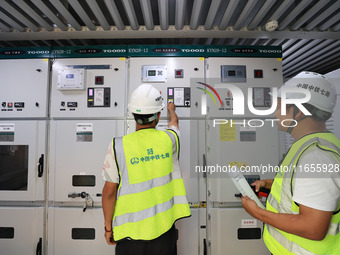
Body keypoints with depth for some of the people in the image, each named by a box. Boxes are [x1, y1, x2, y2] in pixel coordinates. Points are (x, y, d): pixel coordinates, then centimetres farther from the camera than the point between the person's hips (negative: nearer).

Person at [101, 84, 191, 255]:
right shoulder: (169, 139, -8)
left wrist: (108, 226, 4)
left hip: (131, 230, -1)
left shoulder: (118, 146, -15)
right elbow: (174, 122, 16)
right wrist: (171, 109, 39)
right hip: (163, 228, 2)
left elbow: (109, 191, -11)